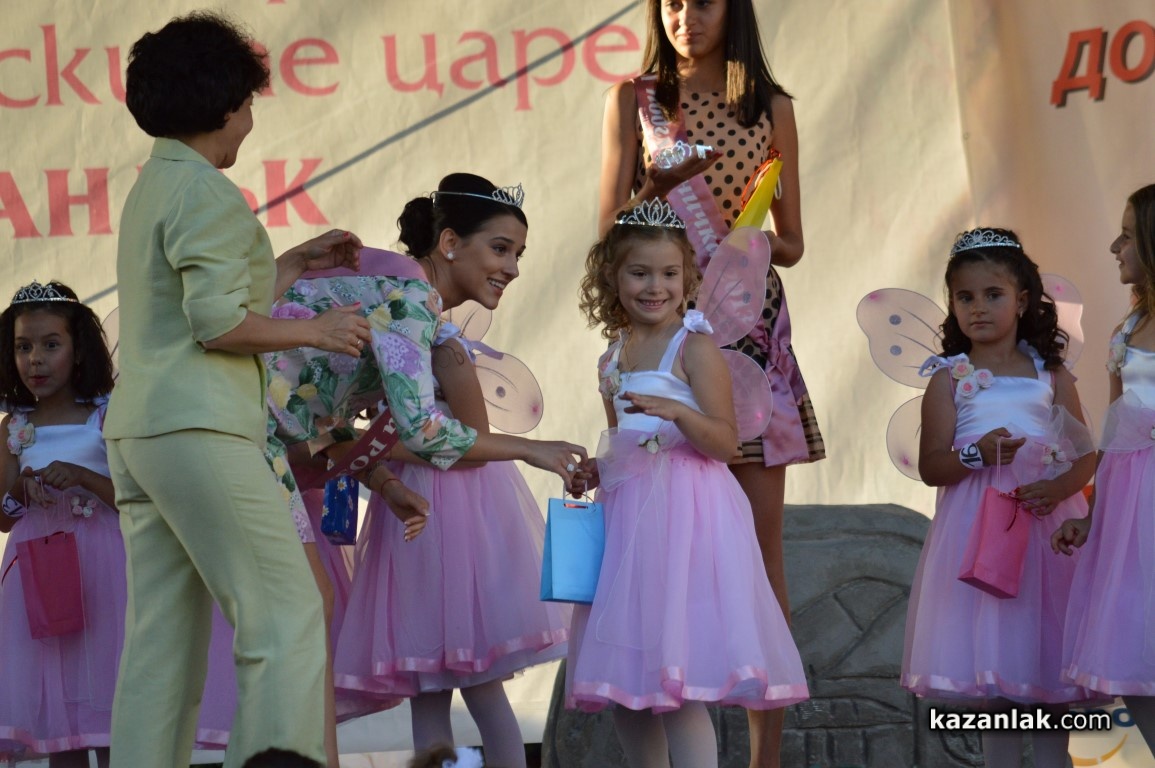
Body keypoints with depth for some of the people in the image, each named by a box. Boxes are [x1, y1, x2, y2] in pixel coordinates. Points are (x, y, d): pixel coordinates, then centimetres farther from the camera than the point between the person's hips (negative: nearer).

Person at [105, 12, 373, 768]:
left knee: (162, 637, 7)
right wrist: (316, 330, -5)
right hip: (199, 430, -9)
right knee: (286, 614, -8)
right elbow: (218, 323, -16)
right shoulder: (208, 194, -9)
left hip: (136, 433, 10)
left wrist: (291, 264, 27)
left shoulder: (151, 188, 20)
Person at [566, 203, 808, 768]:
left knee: (677, 686, -13)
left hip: (684, 515, -8)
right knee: (625, 686, 10)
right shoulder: (614, 358, 14)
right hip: (629, 513, 8)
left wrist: (678, 411, -30)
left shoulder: (694, 349, -7)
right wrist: (595, 470, 6)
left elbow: (725, 442, -14)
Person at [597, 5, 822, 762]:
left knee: (763, 529, -2)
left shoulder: (771, 108, 11)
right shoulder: (636, 101, 8)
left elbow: (792, 244, 12)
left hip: (754, 324, 1)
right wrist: (656, 188, -14)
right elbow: (612, 232, 4)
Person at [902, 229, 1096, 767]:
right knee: (990, 660, 0)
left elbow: (1086, 455, 5)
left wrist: (1059, 487, -15)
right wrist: (977, 454, -19)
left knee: (1048, 653, 3)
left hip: (1046, 521, 1)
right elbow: (931, 466, -1)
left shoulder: (1051, 375, 8)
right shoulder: (950, 379, 4)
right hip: (978, 526, -1)